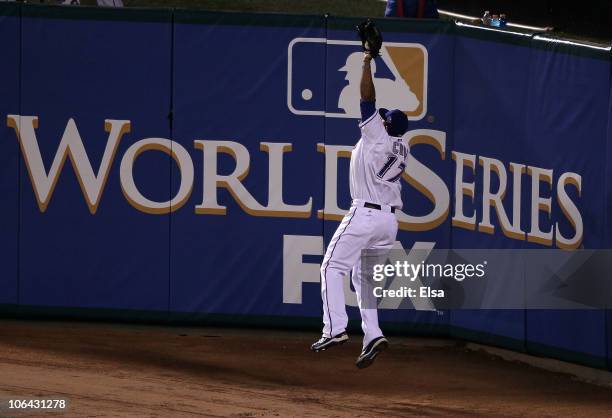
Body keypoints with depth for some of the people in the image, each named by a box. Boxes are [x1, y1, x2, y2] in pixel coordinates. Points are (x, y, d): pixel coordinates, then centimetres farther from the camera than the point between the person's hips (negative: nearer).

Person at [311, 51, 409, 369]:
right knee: (363, 276, 13)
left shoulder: (376, 136, -7)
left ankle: (335, 329, -16)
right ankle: (372, 336, 0)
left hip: (364, 214, -8)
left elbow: (368, 100, -9)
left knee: (332, 268, -3)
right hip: (389, 220, 8)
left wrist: (367, 62, -3)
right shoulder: (402, 147, 12)